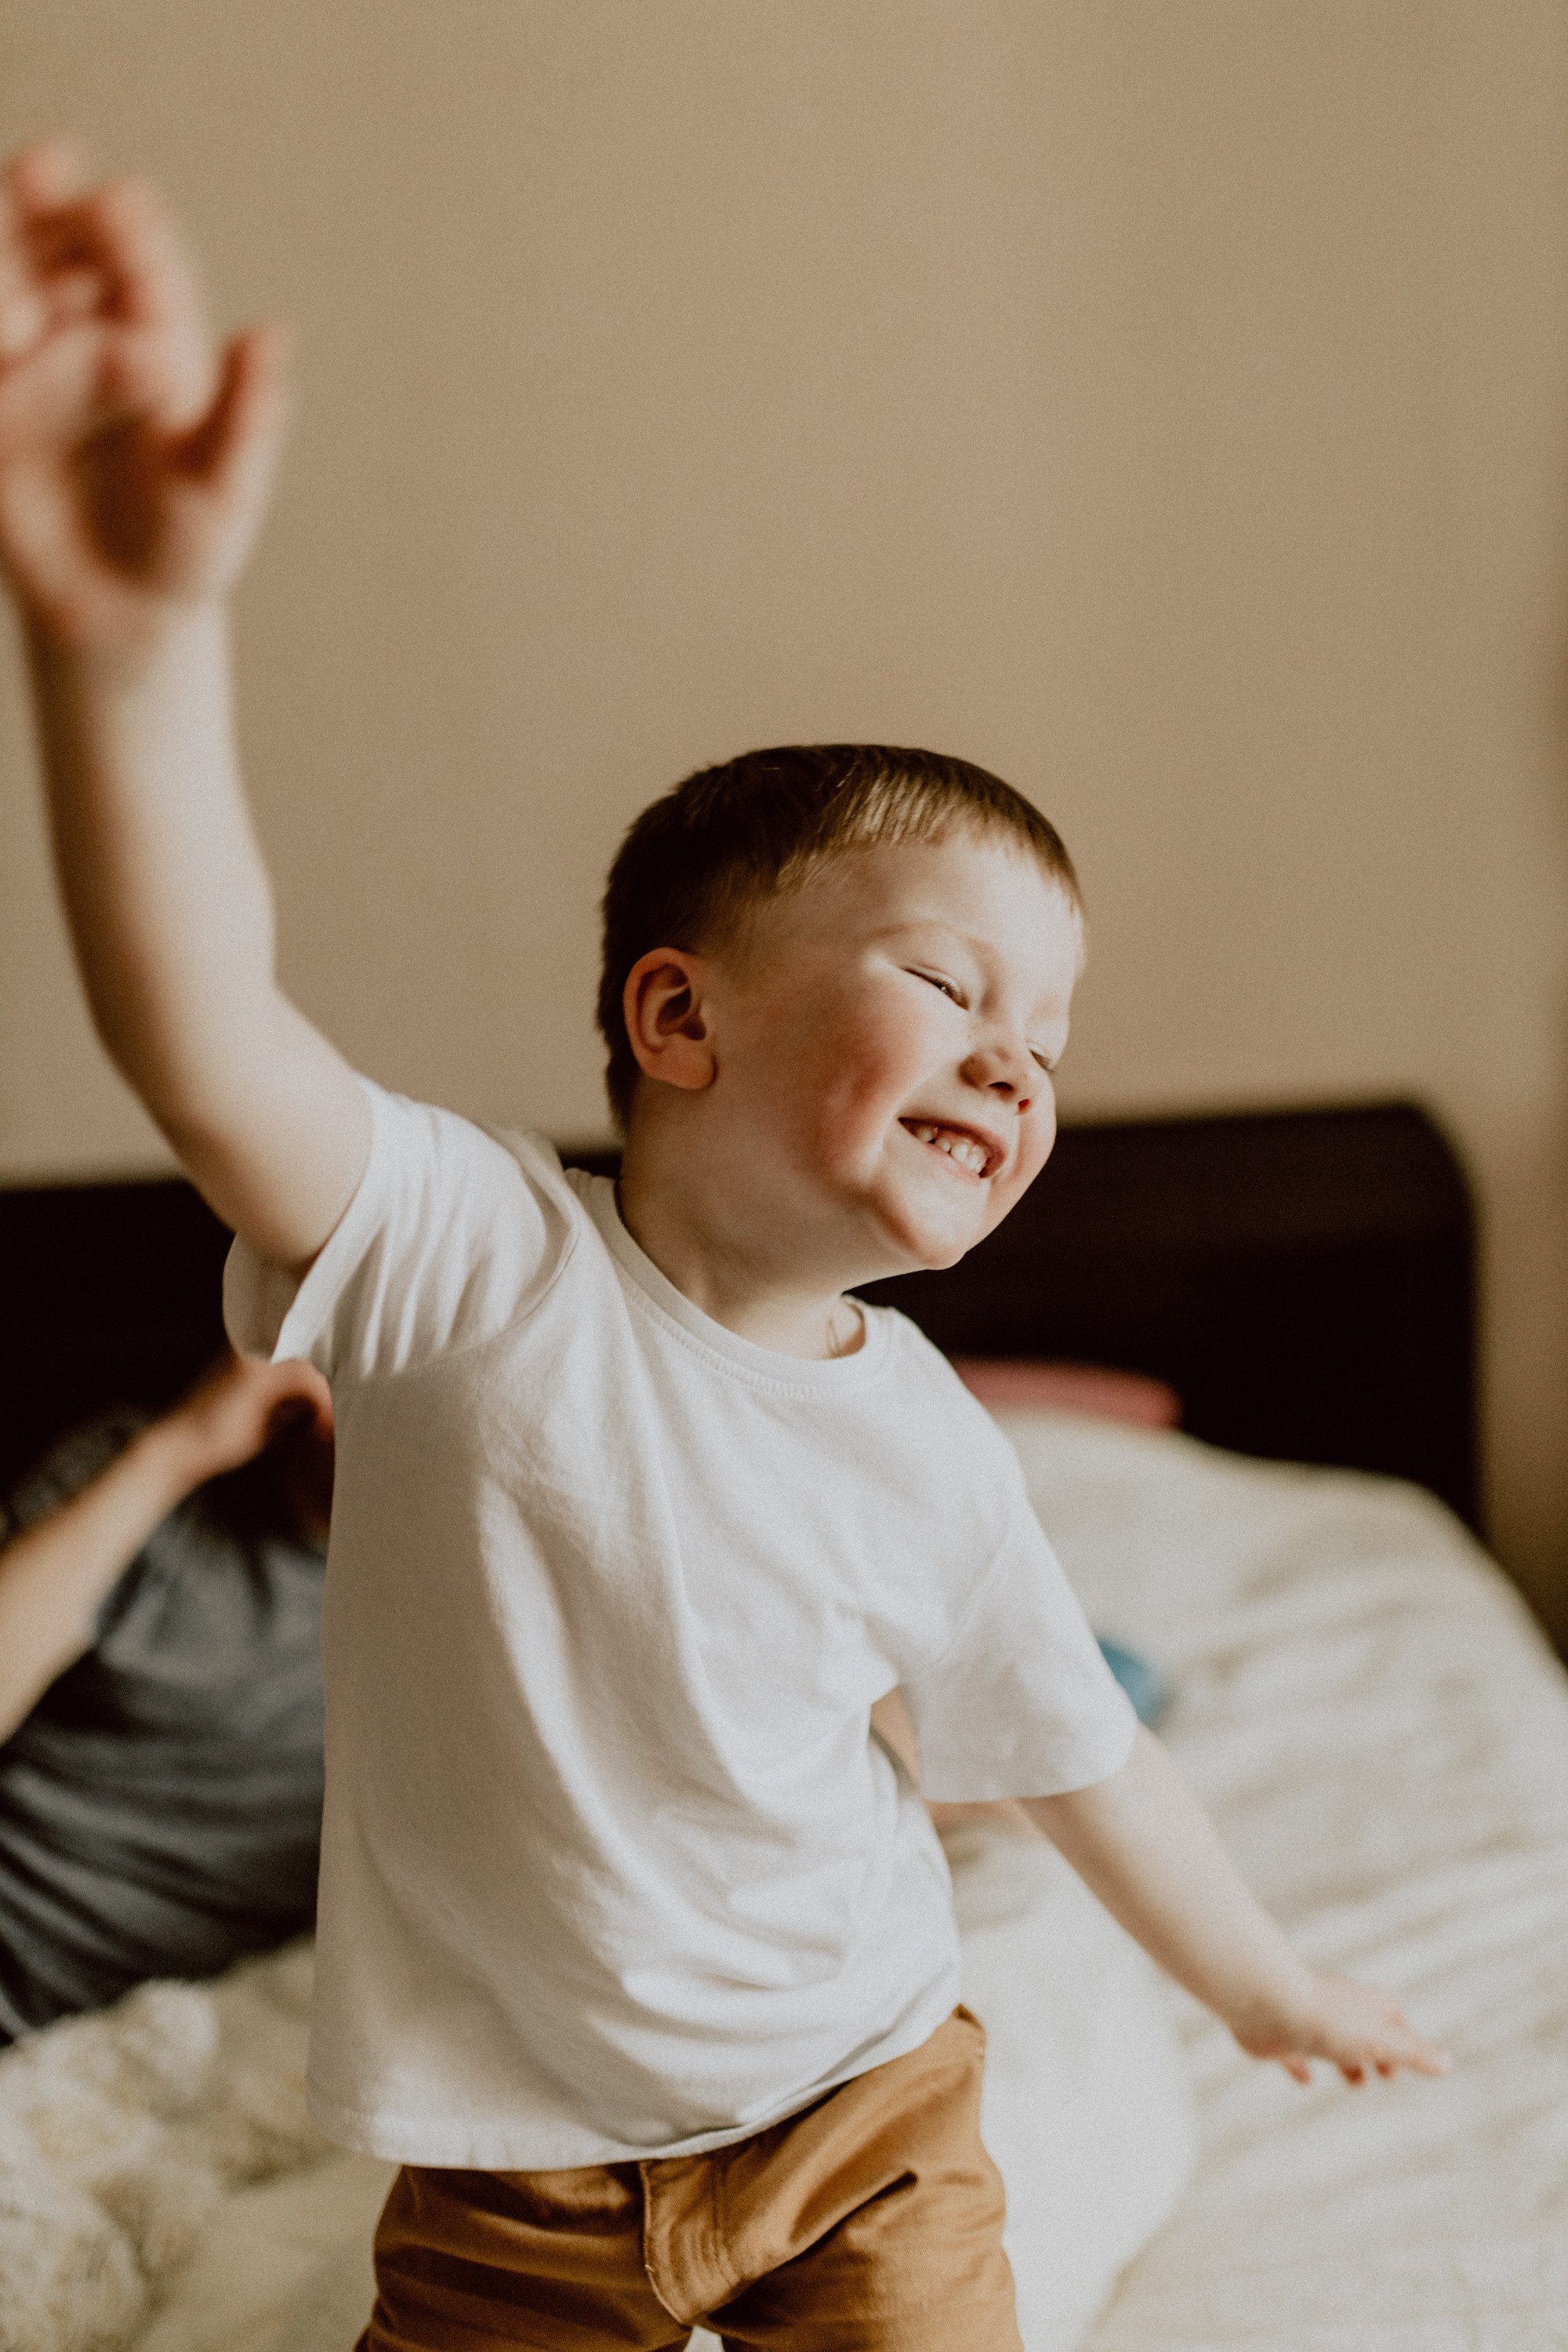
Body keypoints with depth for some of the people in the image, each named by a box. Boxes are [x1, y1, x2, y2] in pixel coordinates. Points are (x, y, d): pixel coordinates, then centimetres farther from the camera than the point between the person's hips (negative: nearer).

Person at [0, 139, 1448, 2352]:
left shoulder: (930, 1450, -8)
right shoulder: (478, 1261, -22)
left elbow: (1073, 1749, 8)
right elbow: (202, 1034, -40)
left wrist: (1267, 1986, 20)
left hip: (862, 2117, 3)